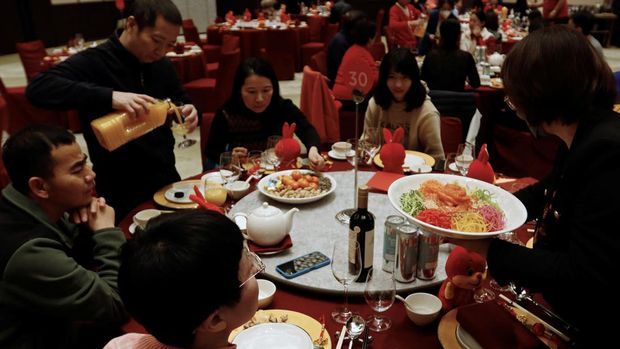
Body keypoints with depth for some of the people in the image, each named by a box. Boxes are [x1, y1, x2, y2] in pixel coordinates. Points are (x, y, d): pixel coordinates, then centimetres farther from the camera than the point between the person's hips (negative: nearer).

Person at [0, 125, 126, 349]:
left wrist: (87, 230, -13)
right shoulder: (30, 254, -32)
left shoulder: (41, 210, -8)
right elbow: (117, 306, -24)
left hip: (56, 329, 7)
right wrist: (106, 233, -18)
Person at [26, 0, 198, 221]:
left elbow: (181, 101, 15)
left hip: (167, 180, 6)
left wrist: (188, 112, -10)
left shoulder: (162, 65, 2)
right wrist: (109, 96, -43)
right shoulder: (93, 62, -16)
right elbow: (37, 89, -30)